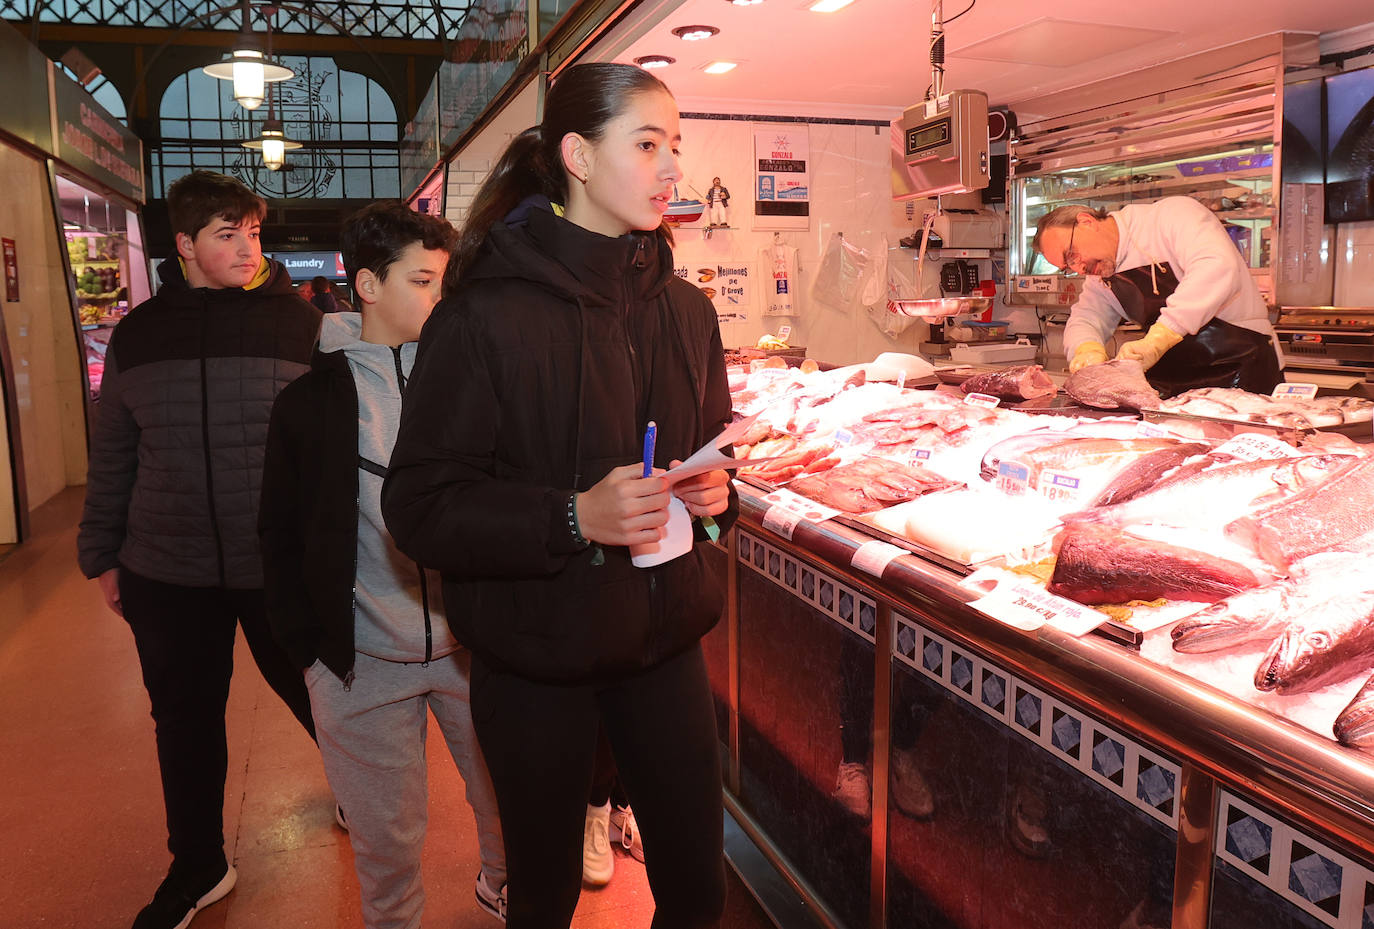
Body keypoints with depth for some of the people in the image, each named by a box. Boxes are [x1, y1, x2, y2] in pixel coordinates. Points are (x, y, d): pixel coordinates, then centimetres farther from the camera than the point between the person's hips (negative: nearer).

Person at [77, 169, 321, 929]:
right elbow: (112, 455, 11)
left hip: (283, 567, -2)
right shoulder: (138, 333, 4)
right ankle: (197, 868, 36)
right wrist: (102, 554, 13)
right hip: (167, 574, 3)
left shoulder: (300, 323, -4)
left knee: (322, 702, 13)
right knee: (185, 724, 15)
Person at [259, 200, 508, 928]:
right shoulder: (311, 399, -1)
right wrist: (307, 646, -2)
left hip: (470, 643, 2)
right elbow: (282, 538, 4)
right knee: (386, 838, 11)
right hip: (361, 661, -1)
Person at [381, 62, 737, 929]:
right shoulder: (488, 313, -14)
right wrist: (572, 517, -28)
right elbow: (421, 504, -15)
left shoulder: (685, 310, 4)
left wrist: (717, 492, -6)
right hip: (537, 653, -4)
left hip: (664, 634, 5)